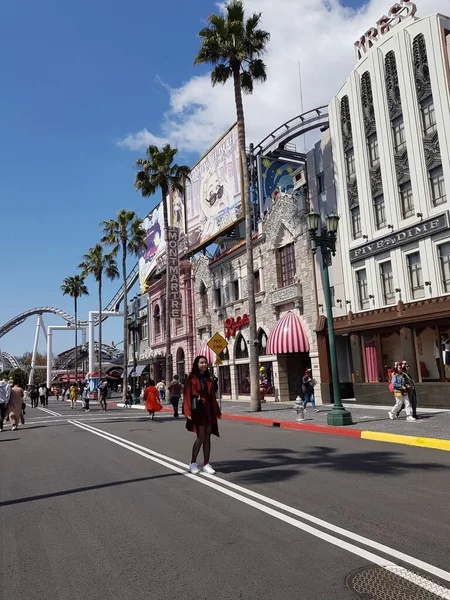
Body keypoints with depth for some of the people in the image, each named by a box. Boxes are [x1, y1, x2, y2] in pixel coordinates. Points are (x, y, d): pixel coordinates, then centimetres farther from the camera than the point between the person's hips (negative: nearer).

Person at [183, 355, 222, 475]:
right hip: (197, 410, -5)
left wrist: (217, 410, 13)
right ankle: (193, 463, 8)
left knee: (207, 437, 6)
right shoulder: (192, 378, -3)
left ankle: (206, 464, 13)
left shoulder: (208, 379, 13)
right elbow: (187, 395, -8)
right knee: (201, 437, -9)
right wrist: (188, 412, -17)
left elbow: (212, 396, 15)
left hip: (208, 410, 5)